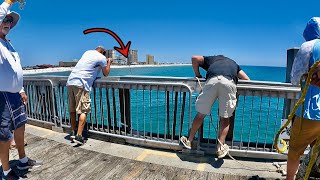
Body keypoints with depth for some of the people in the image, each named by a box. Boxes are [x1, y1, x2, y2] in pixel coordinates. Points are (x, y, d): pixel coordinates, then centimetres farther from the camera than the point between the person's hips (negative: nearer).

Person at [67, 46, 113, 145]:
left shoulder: (88, 52, 22)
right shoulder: (102, 58, 4)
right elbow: (106, 74, 14)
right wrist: (109, 62, 28)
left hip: (70, 81, 7)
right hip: (81, 84, -7)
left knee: (72, 109, 13)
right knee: (83, 110, -5)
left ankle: (73, 132, 22)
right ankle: (79, 136, -11)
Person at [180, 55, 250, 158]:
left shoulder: (212, 59, 38)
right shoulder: (233, 63, 41)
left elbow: (195, 58, 22)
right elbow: (247, 79, 31)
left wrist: (198, 75, 30)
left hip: (213, 80, -1)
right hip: (229, 82, 1)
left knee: (201, 114, 10)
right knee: (225, 117, 14)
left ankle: (189, 141, 23)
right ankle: (221, 148, 9)